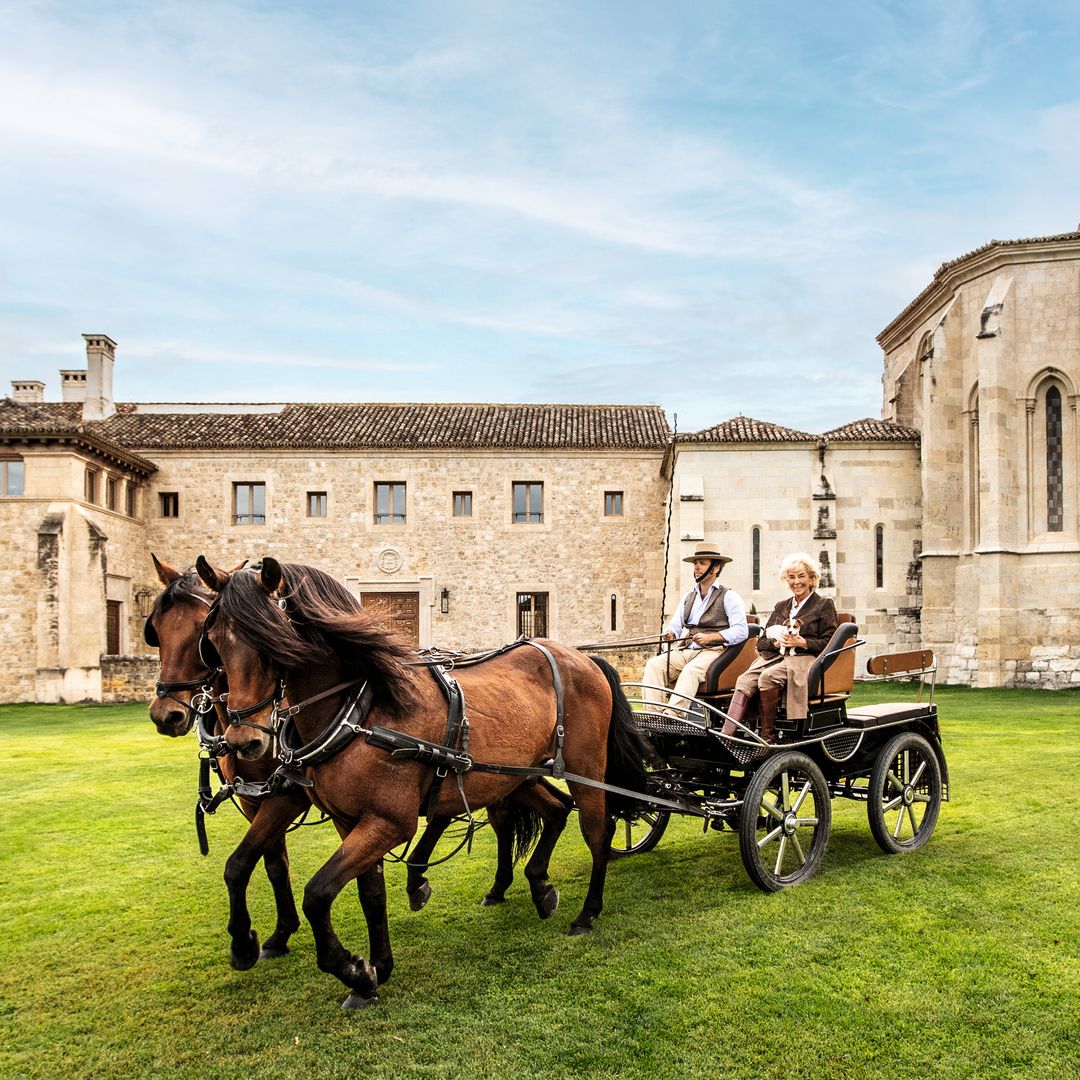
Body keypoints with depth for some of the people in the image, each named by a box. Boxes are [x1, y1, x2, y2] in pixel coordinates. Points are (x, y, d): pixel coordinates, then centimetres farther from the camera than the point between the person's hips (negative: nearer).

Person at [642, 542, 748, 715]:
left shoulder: (729, 597, 5)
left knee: (690, 670, -35)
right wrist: (670, 634, -7)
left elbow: (740, 631, -7)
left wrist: (710, 637, -18)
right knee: (654, 665, -19)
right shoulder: (688, 597, 24)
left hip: (713, 651, -6)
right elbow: (675, 625, 18)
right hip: (685, 650, 6)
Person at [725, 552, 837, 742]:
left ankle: (767, 736, -29)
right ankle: (726, 736, -41)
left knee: (767, 677, -36)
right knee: (744, 680, -28)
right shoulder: (781, 606, 26)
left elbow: (829, 643, 2)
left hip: (804, 658, -4)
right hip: (774, 655, 4)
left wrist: (802, 643, -11)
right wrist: (776, 642, -2)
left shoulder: (824, 605, 12)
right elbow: (761, 641, 20)